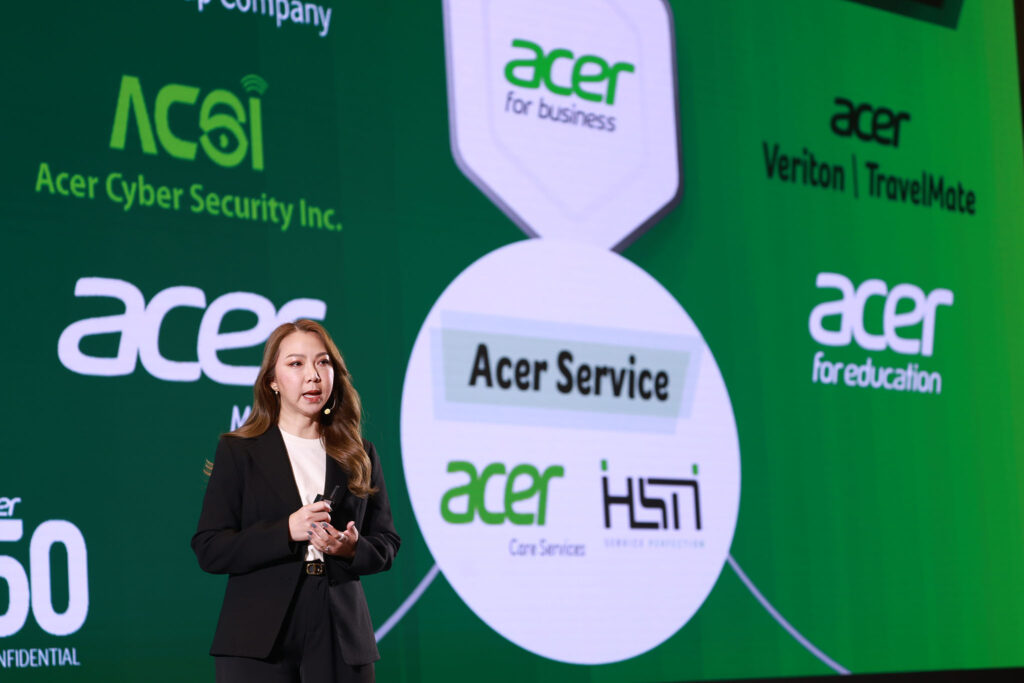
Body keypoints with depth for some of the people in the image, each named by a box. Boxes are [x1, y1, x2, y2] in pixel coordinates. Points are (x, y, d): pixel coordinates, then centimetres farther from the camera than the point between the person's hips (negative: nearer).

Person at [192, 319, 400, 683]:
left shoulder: (360, 456, 13)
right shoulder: (238, 452, 5)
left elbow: (386, 543, 13)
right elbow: (209, 550, -3)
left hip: (340, 639, 2)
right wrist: (286, 532, -16)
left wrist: (352, 548, -10)